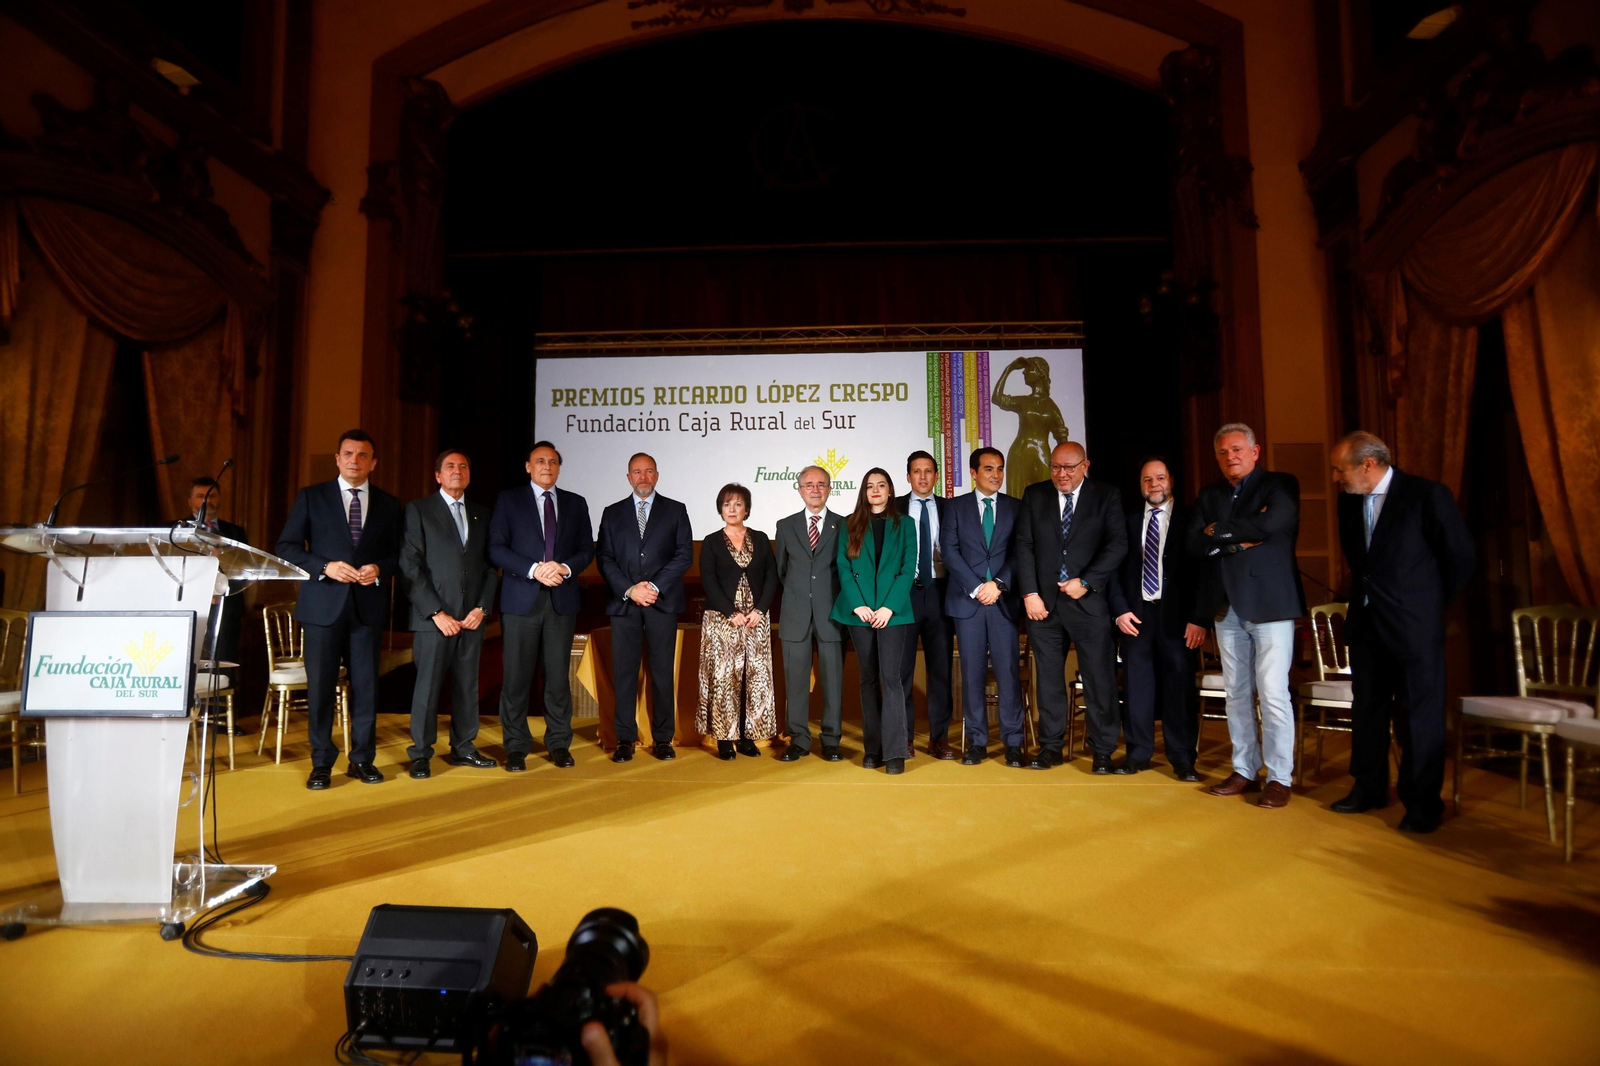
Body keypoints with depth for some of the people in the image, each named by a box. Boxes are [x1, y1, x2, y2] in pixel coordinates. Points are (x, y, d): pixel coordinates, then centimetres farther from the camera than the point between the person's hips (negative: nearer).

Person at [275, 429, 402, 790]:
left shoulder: (388, 504, 9)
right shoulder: (311, 496, 4)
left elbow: (398, 554, 10)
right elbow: (287, 546, 2)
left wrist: (379, 569, -11)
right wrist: (325, 567, -13)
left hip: (368, 605, 1)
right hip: (323, 604, -1)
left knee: (366, 685, 6)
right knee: (320, 686, 4)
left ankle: (362, 759, 19)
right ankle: (322, 763, 17)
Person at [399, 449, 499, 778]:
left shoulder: (481, 514, 14)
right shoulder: (419, 510, 2)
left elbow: (490, 565, 12)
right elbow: (410, 567, -5)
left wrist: (482, 608, -1)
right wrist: (437, 613, -11)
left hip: (472, 617, 4)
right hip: (433, 617, -4)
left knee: (468, 686, 8)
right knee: (428, 686, 1)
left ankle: (463, 747, 20)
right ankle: (420, 754, 13)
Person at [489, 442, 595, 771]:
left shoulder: (576, 503, 13)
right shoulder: (509, 500, 6)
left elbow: (586, 549, 10)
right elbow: (496, 548, -2)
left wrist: (566, 568, -11)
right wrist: (533, 570, -14)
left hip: (563, 599, 2)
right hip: (521, 598, -2)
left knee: (559, 674, 6)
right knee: (517, 675, 1)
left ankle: (559, 743, 16)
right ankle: (516, 747, 11)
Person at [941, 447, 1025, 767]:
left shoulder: (1016, 507, 10)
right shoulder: (955, 507, 8)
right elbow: (949, 551, -1)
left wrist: (999, 584, -10)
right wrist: (976, 588, -10)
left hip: (1004, 600, 0)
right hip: (967, 601, 0)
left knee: (1008, 672, -1)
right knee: (972, 673, 3)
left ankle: (1013, 743, 8)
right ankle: (977, 742, 11)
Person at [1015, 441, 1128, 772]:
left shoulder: (1107, 495, 4)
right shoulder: (1034, 495, 8)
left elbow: (1117, 544, -3)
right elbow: (1024, 545, 4)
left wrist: (1086, 581, -13)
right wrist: (1030, 593, -5)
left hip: (1089, 601, -2)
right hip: (1043, 602, 2)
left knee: (1099, 678, 1)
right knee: (1048, 678, 7)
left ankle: (1102, 751, 13)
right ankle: (1051, 747, 17)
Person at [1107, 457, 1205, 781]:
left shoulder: (1190, 519, 4)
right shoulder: (1129, 520, 11)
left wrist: (1199, 619, -8)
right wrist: (1120, 609, -2)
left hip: (1177, 616, -2)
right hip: (1135, 614, 2)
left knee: (1180, 688, 1)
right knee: (1138, 687, 5)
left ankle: (1183, 760, 12)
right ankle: (1138, 754, 15)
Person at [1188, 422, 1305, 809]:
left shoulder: (1280, 485, 1)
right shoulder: (1209, 496, 14)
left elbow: (1268, 524, -18)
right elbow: (1194, 544, 2)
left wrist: (1218, 531, -5)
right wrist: (1238, 539, -11)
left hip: (1270, 601, -5)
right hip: (1227, 604, 5)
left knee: (1272, 694, -6)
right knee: (1237, 693, 9)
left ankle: (1279, 778, 5)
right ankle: (1244, 771, 19)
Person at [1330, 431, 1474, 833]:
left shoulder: (1427, 495, -11)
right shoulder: (1349, 501, 5)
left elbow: (1461, 555, -3)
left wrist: (1433, 604, 5)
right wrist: (1366, 594, 15)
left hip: (1413, 626, -5)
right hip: (1364, 622, 6)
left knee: (1419, 714, 2)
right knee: (1367, 708, 13)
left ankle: (1422, 803, 15)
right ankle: (1369, 788, 26)